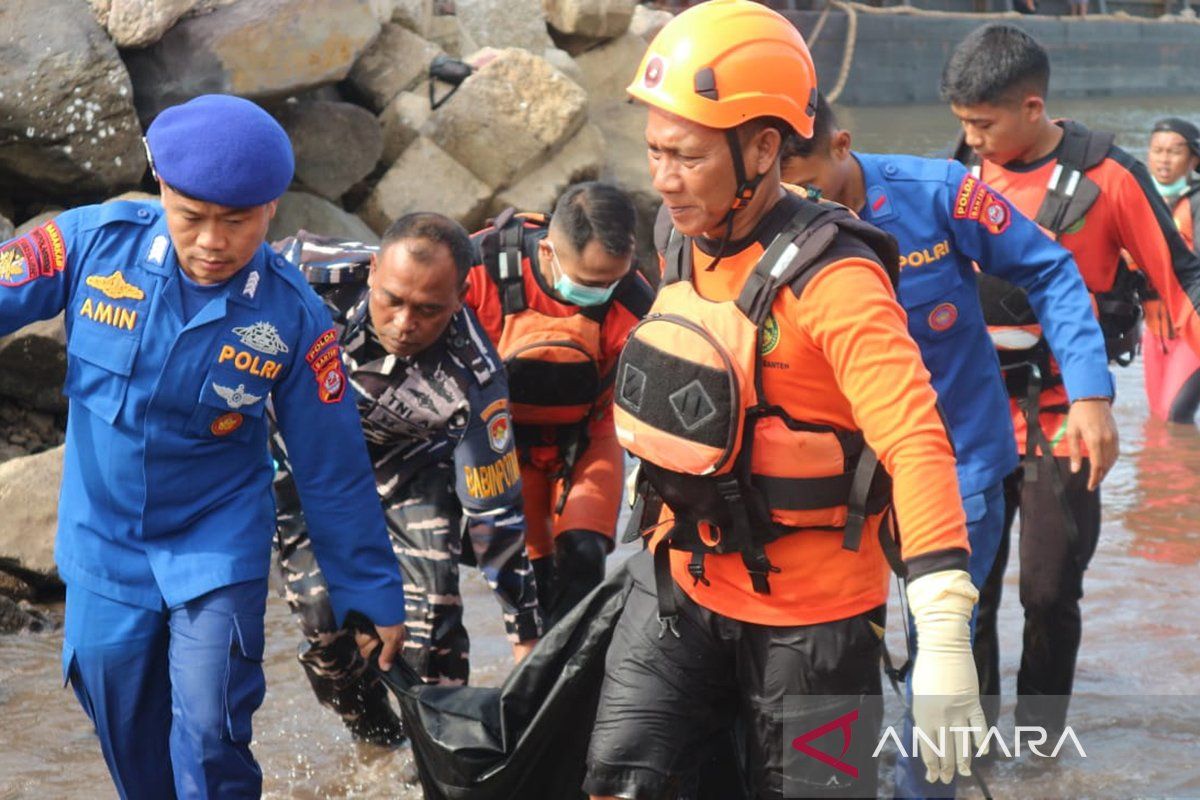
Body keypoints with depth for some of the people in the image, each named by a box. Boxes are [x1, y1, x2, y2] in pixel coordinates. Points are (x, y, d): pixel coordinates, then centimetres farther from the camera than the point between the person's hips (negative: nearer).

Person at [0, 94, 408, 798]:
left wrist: (374, 598, -1)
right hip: (103, 548, 2)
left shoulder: (293, 318, -16)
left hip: (219, 549, -2)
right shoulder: (95, 243, -17)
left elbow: (334, 473, -8)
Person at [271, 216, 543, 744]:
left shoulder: (470, 380, -33)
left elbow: (494, 508, -23)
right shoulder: (314, 275, -33)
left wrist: (526, 629, -17)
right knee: (323, 617, -10)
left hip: (408, 471, -1)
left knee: (429, 620, -14)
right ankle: (378, 741, 15)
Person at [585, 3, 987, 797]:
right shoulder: (687, 247, 1)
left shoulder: (830, 280, -23)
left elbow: (916, 444, -32)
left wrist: (944, 630, -41)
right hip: (683, 583, 6)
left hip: (809, 613, -6)